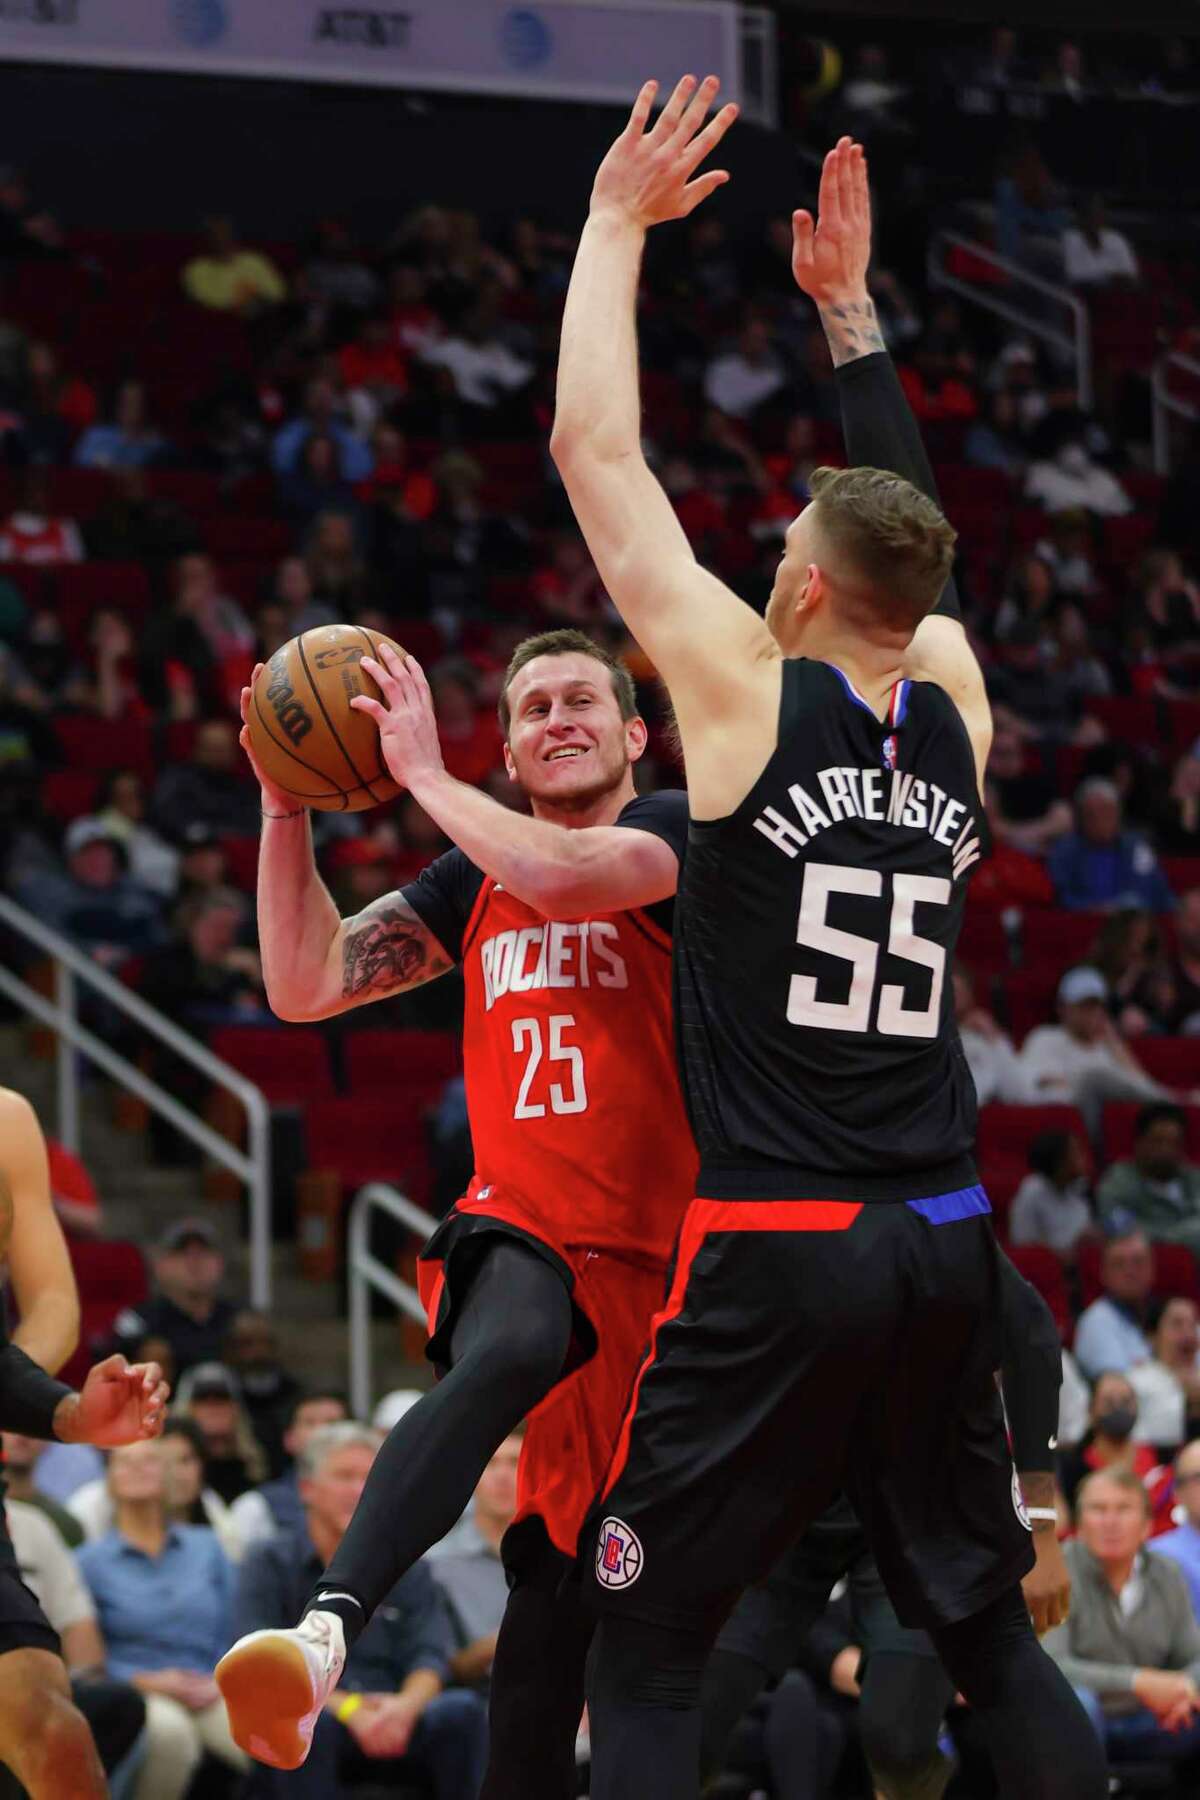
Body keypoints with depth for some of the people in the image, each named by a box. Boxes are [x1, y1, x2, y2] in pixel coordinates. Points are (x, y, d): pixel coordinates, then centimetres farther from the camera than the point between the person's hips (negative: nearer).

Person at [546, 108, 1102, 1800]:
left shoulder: (752, 694, -6)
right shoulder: (954, 708, 7)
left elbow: (596, 450, 0)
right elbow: (899, 532, 27)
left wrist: (617, 221, 10)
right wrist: (847, 309, 31)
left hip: (778, 1254, -5)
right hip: (945, 1246, 5)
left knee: (646, 1646, 1)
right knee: (992, 1632, 14)